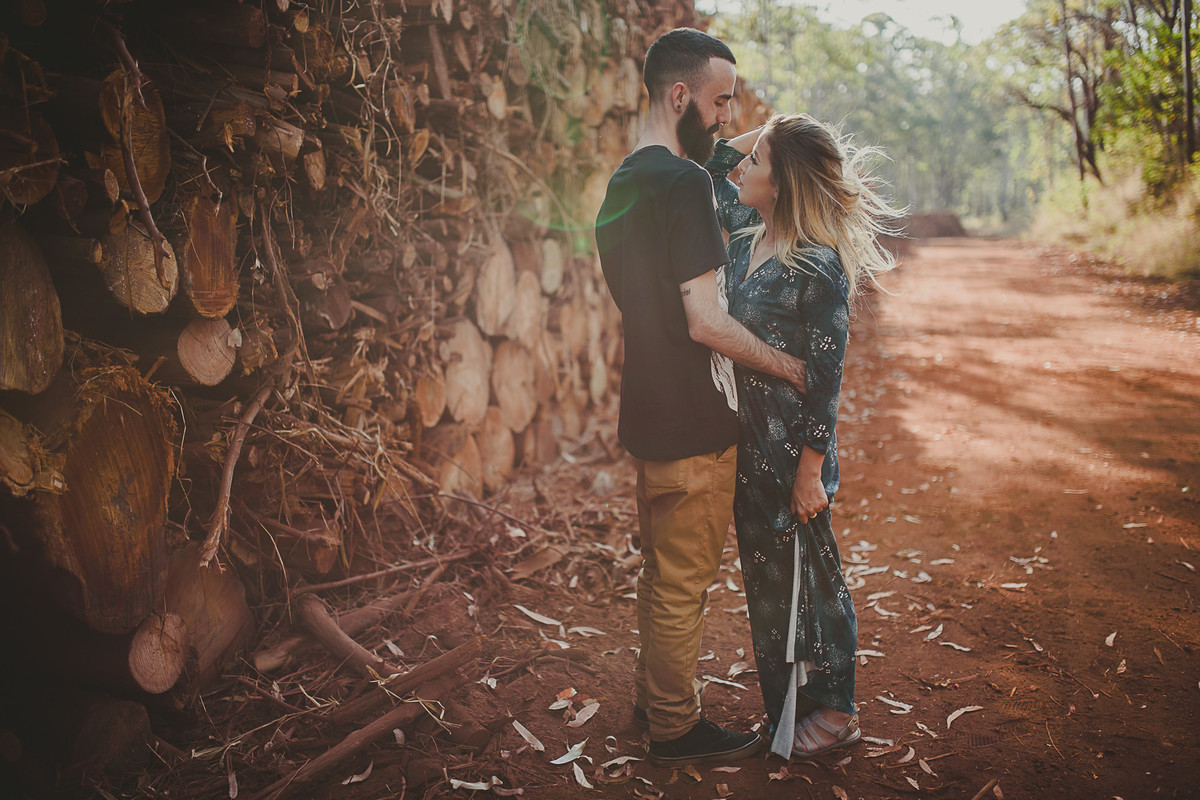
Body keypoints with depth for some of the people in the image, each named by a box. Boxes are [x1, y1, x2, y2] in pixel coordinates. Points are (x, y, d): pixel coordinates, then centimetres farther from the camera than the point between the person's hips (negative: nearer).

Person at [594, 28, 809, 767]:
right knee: (685, 582, 6)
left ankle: (653, 694, 39)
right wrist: (789, 366, -13)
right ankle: (677, 727, 23)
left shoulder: (623, 181, 10)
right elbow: (705, 321, -24)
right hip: (693, 426, -9)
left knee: (661, 569, 22)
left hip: (649, 414, 9)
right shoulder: (684, 181, -19)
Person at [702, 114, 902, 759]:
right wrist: (763, 133, 7)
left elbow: (825, 378, -19)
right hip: (751, 441, 8)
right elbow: (713, 173, 21)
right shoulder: (750, 234, 3)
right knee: (767, 577, 19)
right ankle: (786, 704, 37)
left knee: (802, 579, 7)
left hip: (793, 450, -8)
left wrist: (810, 472, -17)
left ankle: (831, 713, 28)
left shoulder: (817, 268, -21)